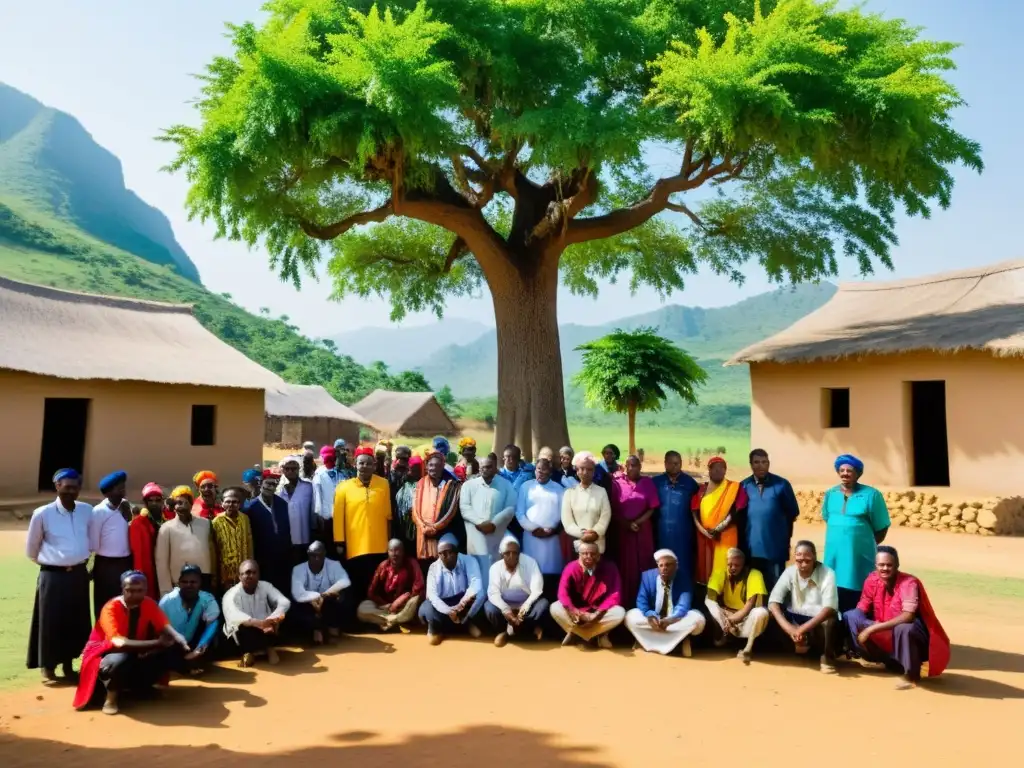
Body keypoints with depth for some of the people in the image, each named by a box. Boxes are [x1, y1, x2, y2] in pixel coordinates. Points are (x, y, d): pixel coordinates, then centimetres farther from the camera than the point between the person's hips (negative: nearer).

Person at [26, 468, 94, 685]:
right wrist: (51, 561, 11)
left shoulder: (87, 511, 0)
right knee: (51, 622, 2)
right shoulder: (42, 514, -10)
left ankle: (68, 664, 26)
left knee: (76, 621, 11)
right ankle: (48, 668, 15)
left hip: (79, 574, 4)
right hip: (53, 576, -3)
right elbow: (31, 550, 3)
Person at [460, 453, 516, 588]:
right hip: (476, 535, 0)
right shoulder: (469, 485, 8)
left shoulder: (506, 485, 8)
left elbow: (510, 508, 0)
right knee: (477, 572, -1)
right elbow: (464, 508, 0)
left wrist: (493, 523, -13)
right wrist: (479, 522, -14)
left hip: (497, 536, 0)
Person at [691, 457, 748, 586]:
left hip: (725, 537, -3)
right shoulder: (701, 489, 11)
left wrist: (718, 529, -13)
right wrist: (702, 529, -10)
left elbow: (735, 513, -6)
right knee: (705, 568, 4)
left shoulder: (734, 488, 2)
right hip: (704, 537, 3)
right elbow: (695, 512, 5)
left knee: (722, 570, -8)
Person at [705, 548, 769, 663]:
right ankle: (726, 633, -19)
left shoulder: (754, 574, -17)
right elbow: (711, 597, -15)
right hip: (727, 615, 3)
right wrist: (723, 616, -29)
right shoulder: (720, 573, -9)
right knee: (708, 602, -21)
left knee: (761, 612, -36)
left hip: (747, 618, -2)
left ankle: (748, 648, -23)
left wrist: (732, 619, -26)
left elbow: (750, 603, -21)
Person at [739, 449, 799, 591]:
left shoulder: (782, 484, -1)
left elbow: (792, 513, 6)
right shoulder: (743, 486, 4)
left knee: (775, 587, 4)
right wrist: (742, 539, 9)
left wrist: (784, 534, 10)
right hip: (751, 546, 2)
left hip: (775, 547, -2)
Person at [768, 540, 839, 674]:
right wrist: (789, 628, -35)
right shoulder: (789, 572, -12)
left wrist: (803, 628, -39)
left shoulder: (827, 574, -19)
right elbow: (773, 602, -19)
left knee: (831, 618, -36)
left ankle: (826, 656, -9)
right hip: (796, 620, 3)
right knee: (770, 613, -22)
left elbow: (829, 608, -30)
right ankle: (800, 643, -2)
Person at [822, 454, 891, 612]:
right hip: (834, 556, 4)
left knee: (859, 603, -1)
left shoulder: (871, 495, -6)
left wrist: (866, 544, 5)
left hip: (860, 557, -4)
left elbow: (881, 528, 0)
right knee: (836, 602, 8)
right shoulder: (830, 494, 7)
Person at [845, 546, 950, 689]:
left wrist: (873, 628, -35)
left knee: (904, 629, -41)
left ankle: (912, 674, -15)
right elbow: (862, 609, -2)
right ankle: (878, 658, 6)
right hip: (883, 632, 6)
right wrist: (867, 629, -22)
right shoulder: (872, 579, -8)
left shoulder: (909, 583, -23)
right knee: (851, 616, -12)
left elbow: (907, 617, -35)